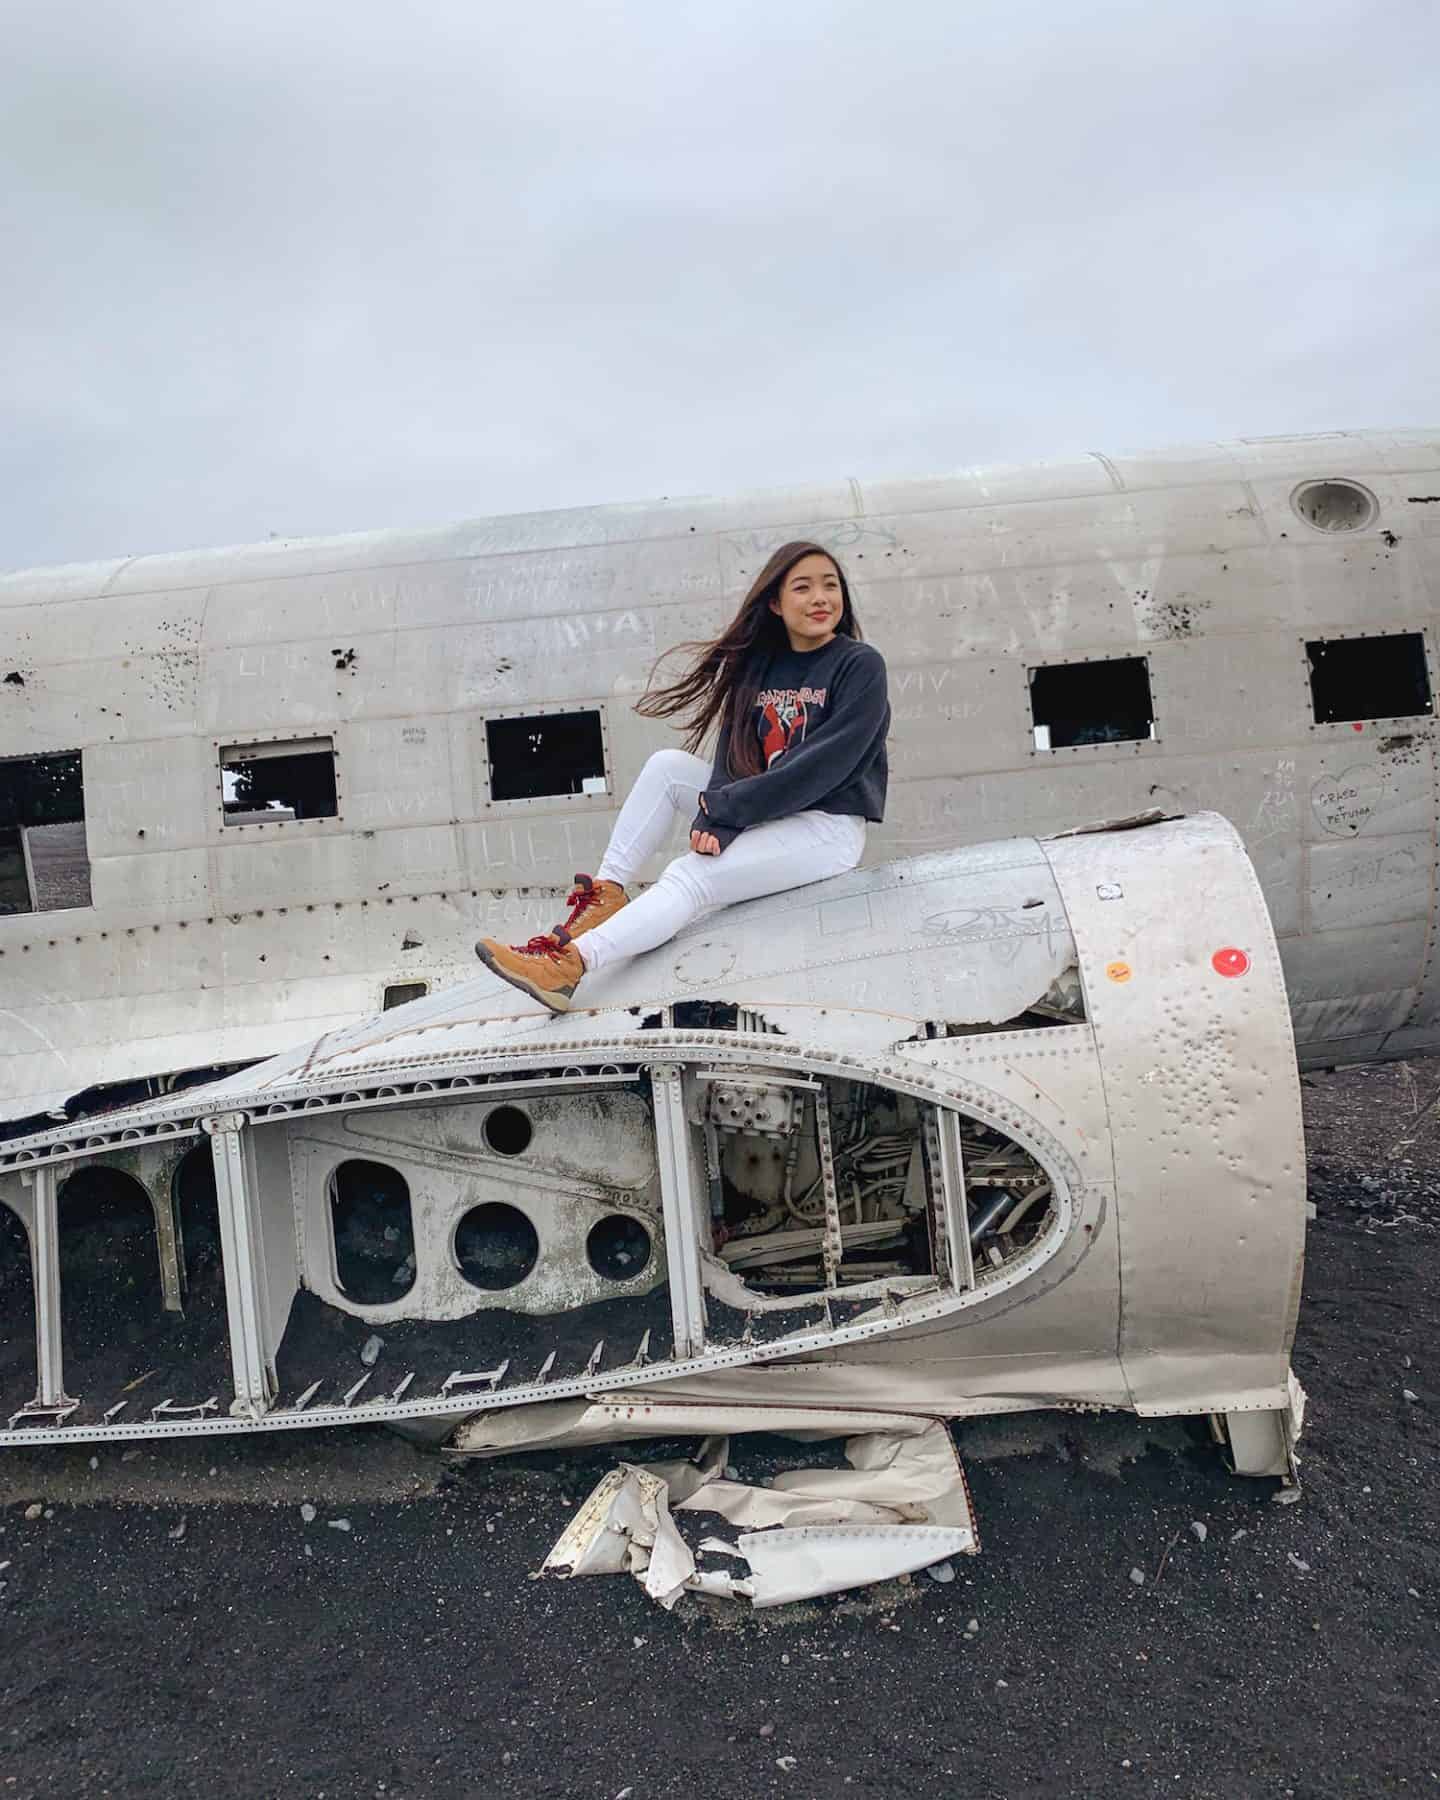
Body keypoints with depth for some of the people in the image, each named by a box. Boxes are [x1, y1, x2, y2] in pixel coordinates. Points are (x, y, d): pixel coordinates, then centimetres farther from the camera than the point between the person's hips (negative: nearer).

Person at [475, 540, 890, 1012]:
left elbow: (825, 764, -20)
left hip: (828, 826, -7)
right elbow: (734, 756, -1)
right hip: (761, 813, 7)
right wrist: (715, 822, -21)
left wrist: (723, 805, -18)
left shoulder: (860, 664, -10)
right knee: (667, 765, -5)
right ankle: (610, 893, -11)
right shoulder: (758, 666, 8)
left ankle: (567, 965, -35)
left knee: (689, 876, -24)